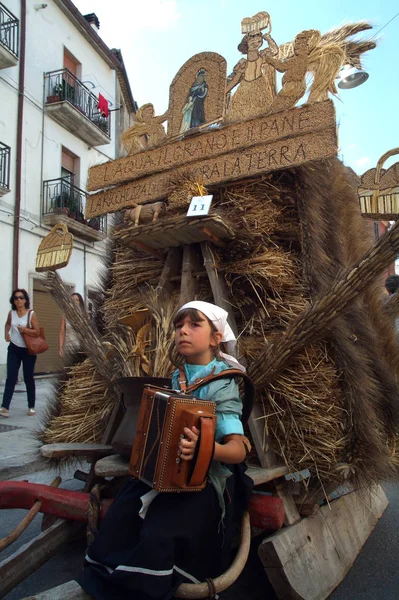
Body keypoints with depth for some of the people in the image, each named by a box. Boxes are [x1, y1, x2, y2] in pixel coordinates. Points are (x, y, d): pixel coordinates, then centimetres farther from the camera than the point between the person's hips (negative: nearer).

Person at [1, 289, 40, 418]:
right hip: (14, 349, 3)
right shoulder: (11, 313, 1)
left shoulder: (31, 314, -11)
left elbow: (37, 331, -12)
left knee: (28, 378, 6)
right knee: (10, 378, -5)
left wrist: (25, 330, -27)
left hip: (28, 350, -3)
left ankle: (31, 407, 18)